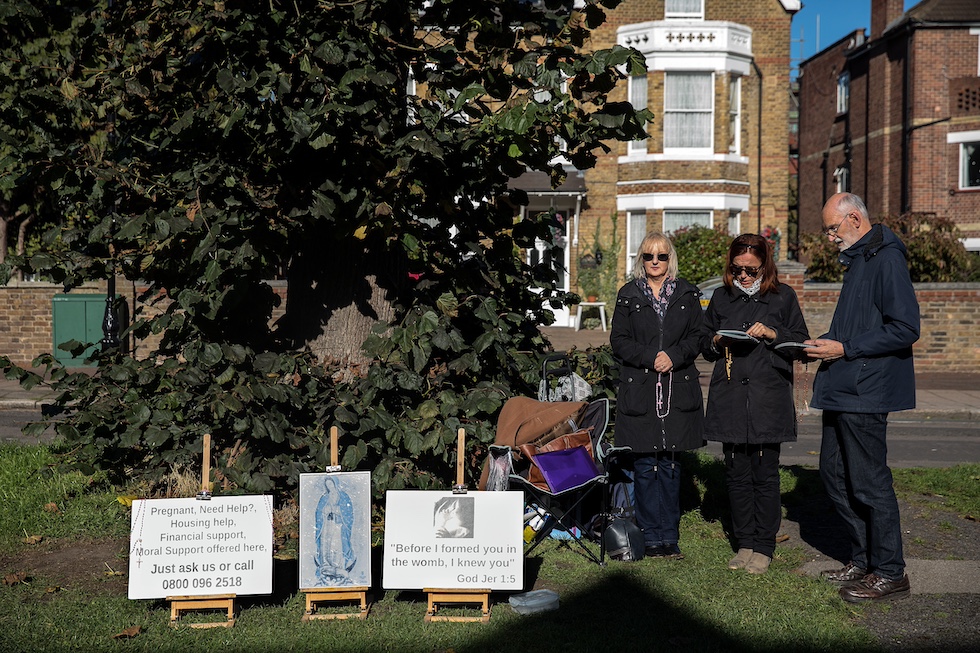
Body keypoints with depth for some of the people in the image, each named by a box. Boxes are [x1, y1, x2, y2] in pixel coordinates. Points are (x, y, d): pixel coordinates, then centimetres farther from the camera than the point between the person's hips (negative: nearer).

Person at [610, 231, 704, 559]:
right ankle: (650, 536, 9)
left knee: (670, 464, 5)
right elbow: (619, 340, 1)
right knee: (644, 464, 1)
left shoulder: (687, 294, 9)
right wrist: (650, 358, -13)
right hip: (639, 390, -1)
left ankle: (669, 536, 13)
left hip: (678, 389, 1)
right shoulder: (628, 295, 6)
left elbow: (696, 337, 6)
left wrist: (674, 356, -12)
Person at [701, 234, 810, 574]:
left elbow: (801, 343, 4)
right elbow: (704, 343, 19)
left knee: (765, 475, -1)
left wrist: (772, 334, -12)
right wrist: (715, 342, -3)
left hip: (769, 399, -3)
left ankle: (763, 547, 10)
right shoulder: (722, 297, 13)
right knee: (736, 474, 7)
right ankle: (744, 543, 18)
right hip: (730, 399, 3)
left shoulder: (783, 297, 5)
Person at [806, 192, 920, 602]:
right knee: (834, 474, 14)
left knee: (869, 482, -3)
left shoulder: (886, 259, -14)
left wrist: (845, 349, -19)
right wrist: (827, 344, 9)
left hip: (866, 391, -10)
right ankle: (864, 559, 26)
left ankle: (889, 573, 9)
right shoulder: (857, 260, 17)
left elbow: (905, 329, -21)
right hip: (842, 388, 10)